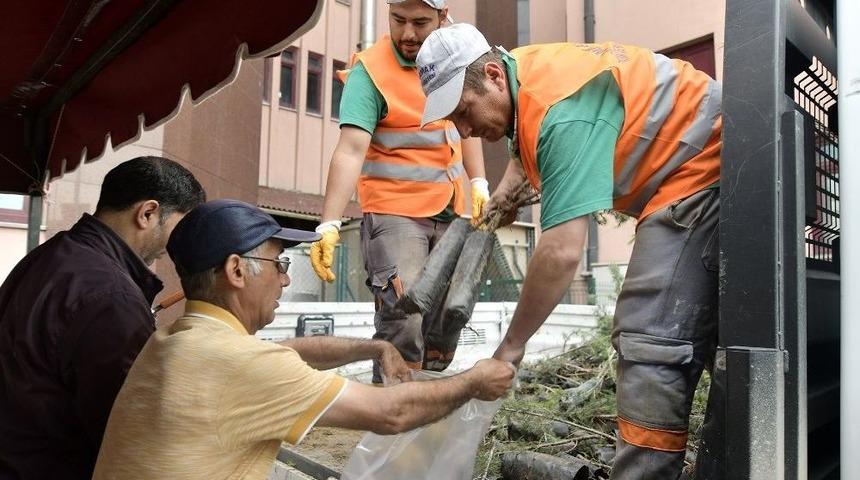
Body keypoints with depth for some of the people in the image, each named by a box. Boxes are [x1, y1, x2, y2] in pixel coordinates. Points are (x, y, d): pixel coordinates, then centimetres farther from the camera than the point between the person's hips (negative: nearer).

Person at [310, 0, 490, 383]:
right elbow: (350, 151, -23)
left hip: (448, 212, 6)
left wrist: (478, 183, 8)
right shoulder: (370, 71, -13)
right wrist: (329, 225, -33)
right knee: (402, 321, -15)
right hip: (394, 212, -6)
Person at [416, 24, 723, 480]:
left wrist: (510, 347, -24)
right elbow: (528, 143, 28)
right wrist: (505, 188, 12)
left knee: (654, 345, -19)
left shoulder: (562, 111, -29)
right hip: (683, 181, 10)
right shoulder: (520, 72, 2)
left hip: (703, 171, -10)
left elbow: (561, 253, -34)